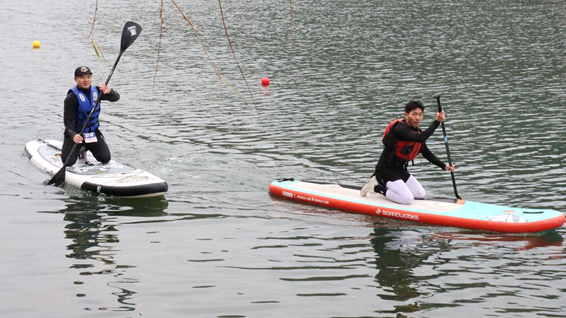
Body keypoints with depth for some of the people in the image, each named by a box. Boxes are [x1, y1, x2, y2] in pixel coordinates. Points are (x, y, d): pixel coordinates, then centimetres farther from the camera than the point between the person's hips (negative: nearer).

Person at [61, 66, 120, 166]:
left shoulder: (96, 91, -1)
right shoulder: (72, 97, -18)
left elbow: (116, 98, -7)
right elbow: (68, 120, -22)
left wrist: (109, 91, -31)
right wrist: (73, 135, -40)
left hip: (93, 132, 5)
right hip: (75, 132, -4)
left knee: (106, 159, -1)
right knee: (68, 161, -15)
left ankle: (85, 148, 28)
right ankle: (76, 149, 23)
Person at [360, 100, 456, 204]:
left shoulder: (418, 132, 6)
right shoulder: (400, 129, -23)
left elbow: (427, 154, 16)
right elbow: (420, 138, -38)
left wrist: (444, 166, 7)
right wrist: (437, 122, -33)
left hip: (400, 171, 10)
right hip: (386, 171, -10)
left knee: (421, 194, 11)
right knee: (408, 199, -21)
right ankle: (377, 187, -2)